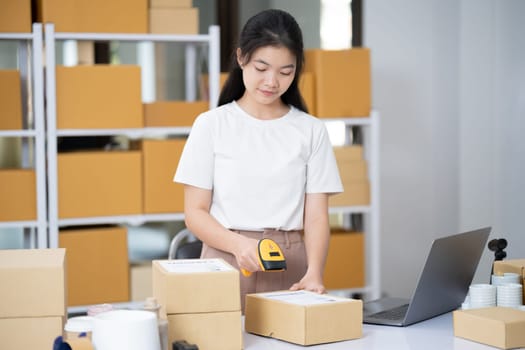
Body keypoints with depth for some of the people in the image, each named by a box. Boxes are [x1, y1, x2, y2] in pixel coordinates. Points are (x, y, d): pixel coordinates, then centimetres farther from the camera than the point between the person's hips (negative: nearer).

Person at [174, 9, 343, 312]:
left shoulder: (311, 131, 6)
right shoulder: (212, 125, 3)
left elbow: (316, 216, 2)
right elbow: (195, 212, 1)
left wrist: (314, 273, -17)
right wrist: (238, 243, -19)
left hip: (290, 266, 1)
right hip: (226, 263, -1)